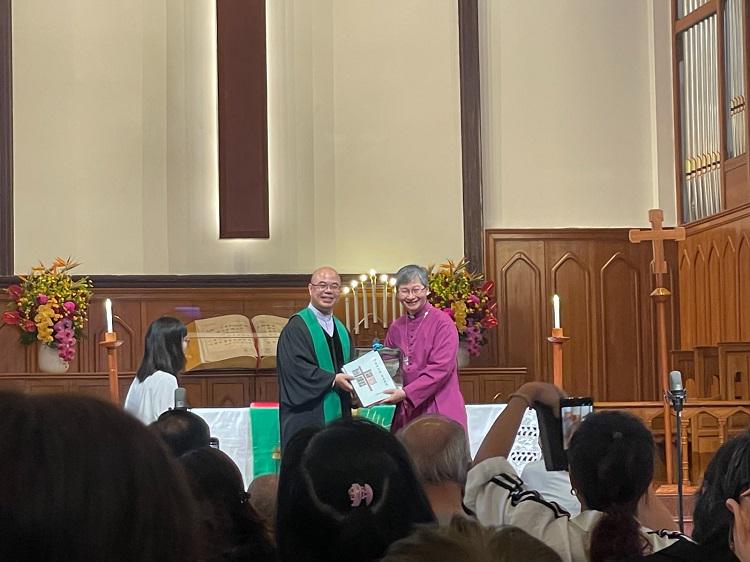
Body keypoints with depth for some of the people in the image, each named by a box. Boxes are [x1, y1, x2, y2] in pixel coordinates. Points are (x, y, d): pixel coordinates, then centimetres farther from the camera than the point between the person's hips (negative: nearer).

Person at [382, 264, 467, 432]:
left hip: (439, 411, -4)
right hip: (406, 412, 4)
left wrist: (406, 393, -18)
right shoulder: (396, 328, 11)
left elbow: (440, 368, -13)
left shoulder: (442, 322, -5)